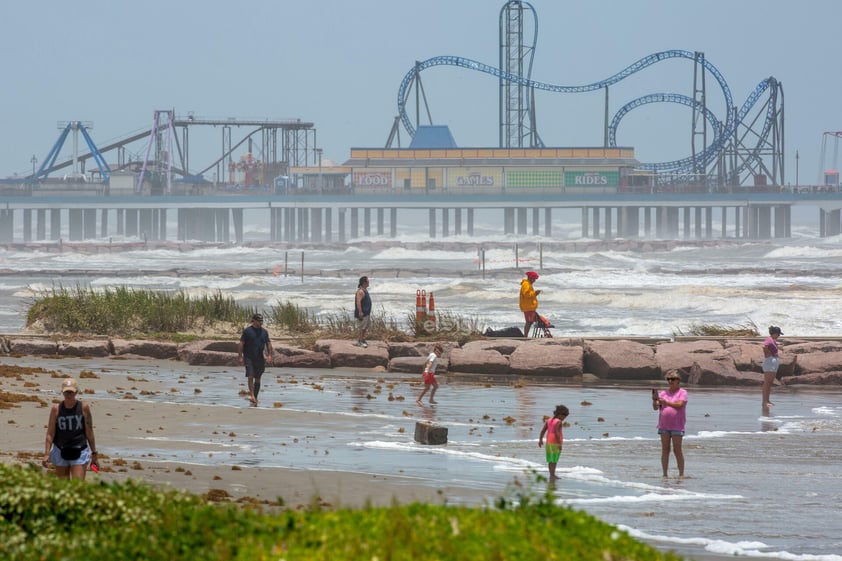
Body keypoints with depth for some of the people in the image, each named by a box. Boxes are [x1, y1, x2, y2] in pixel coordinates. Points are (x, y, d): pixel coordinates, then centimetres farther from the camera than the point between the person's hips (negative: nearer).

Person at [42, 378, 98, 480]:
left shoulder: (84, 408, -2)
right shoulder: (56, 409, -1)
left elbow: (89, 433, 4)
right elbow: (50, 434, 1)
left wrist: (94, 453, 6)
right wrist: (46, 454, -7)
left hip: (79, 452, -2)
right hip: (60, 452, 2)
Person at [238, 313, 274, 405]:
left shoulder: (264, 332, 10)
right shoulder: (247, 331, -3)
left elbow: (268, 344, 13)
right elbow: (241, 344, -4)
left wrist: (269, 355, 0)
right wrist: (240, 357, -10)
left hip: (260, 359, 4)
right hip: (249, 358, -4)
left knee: (257, 379, 7)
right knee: (250, 377, -16)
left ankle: (255, 398, 14)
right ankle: (252, 395, -14)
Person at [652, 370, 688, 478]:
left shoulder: (682, 392, 1)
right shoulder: (663, 393, 12)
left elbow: (679, 405, -15)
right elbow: (655, 407, 7)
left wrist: (666, 402, -25)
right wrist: (655, 400, -13)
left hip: (677, 426, -4)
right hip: (664, 426, 4)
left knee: (677, 450, -4)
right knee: (665, 450, 3)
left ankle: (681, 474, 1)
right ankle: (665, 474, 5)